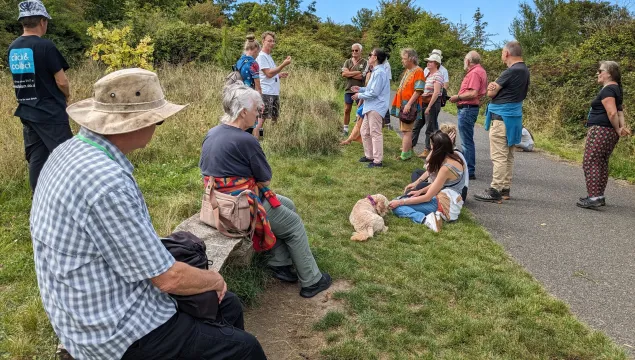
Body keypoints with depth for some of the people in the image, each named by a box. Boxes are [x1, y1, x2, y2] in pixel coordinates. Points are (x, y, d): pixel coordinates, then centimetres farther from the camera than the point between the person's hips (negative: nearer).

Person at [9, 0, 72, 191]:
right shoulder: (45, 46, -15)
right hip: (50, 113, -7)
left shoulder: (12, 48, 7)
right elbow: (61, 81, -13)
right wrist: (66, 95, 6)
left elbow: (21, 78, 14)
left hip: (26, 113, 7)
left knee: (36, 159, 13)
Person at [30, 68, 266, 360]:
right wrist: (215, 279, -5)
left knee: (228, 305, 16)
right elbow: (168, 278, -23)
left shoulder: (72, 150, 0)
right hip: (119, 332, -9)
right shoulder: (107, 183, -31)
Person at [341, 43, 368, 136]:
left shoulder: (364, 62, -2)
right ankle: (345, 130, 16)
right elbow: (343, 74, -7)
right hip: (349, 90, 3)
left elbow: (361, 77, -15)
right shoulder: (348, 62, 9)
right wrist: (357, 72, -12)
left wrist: (349, 74, -8)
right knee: (347, 110, 6)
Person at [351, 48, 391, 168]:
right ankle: (369, 155, 29)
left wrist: (359, 95, -10)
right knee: (365, 131, 17)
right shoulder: (376, 71, 14)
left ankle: (378, 161, 2)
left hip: (376, 107, -11)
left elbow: (374, 92, -21)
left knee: (375, 133, -5)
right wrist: (361, 89, 15)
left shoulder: (379, 73, -18)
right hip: (371, 107, 11)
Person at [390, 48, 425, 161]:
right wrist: (397, 104, 19)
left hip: (409, 106, -9)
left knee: (406, 130, -9)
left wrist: (408, 104, -25)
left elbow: (418, 90, -19)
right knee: (405, 130, 15)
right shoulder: (407, 71, 17)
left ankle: (405, 155, -7)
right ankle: (407, 152, 24)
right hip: (402, 105, 9)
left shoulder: (418, 71, -12)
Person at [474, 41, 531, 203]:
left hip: (501, 117, -10)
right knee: (508, 156, 12)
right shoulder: (524, 70, 13)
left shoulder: (512, 71, -17)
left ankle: (495, 191, -6)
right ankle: (505, 189, 18)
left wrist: (492, 88, 8)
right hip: (513, 115, 10)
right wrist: (495, 87, 0)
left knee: (499, 156, -8)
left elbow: (490, 93, -14)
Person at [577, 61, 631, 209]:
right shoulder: (616, 89, 18)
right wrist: (622, 126, -1)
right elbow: (619, 110, 14)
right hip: (609, 133, 10)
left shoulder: (607, 90, -14)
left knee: (590, 162, -9)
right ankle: (599, 196, 20)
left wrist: (618, 130, -8)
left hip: (600, 131, -10)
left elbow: (612, 113, -22)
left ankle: (594, 197, -12)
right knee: (601, 163, 14)